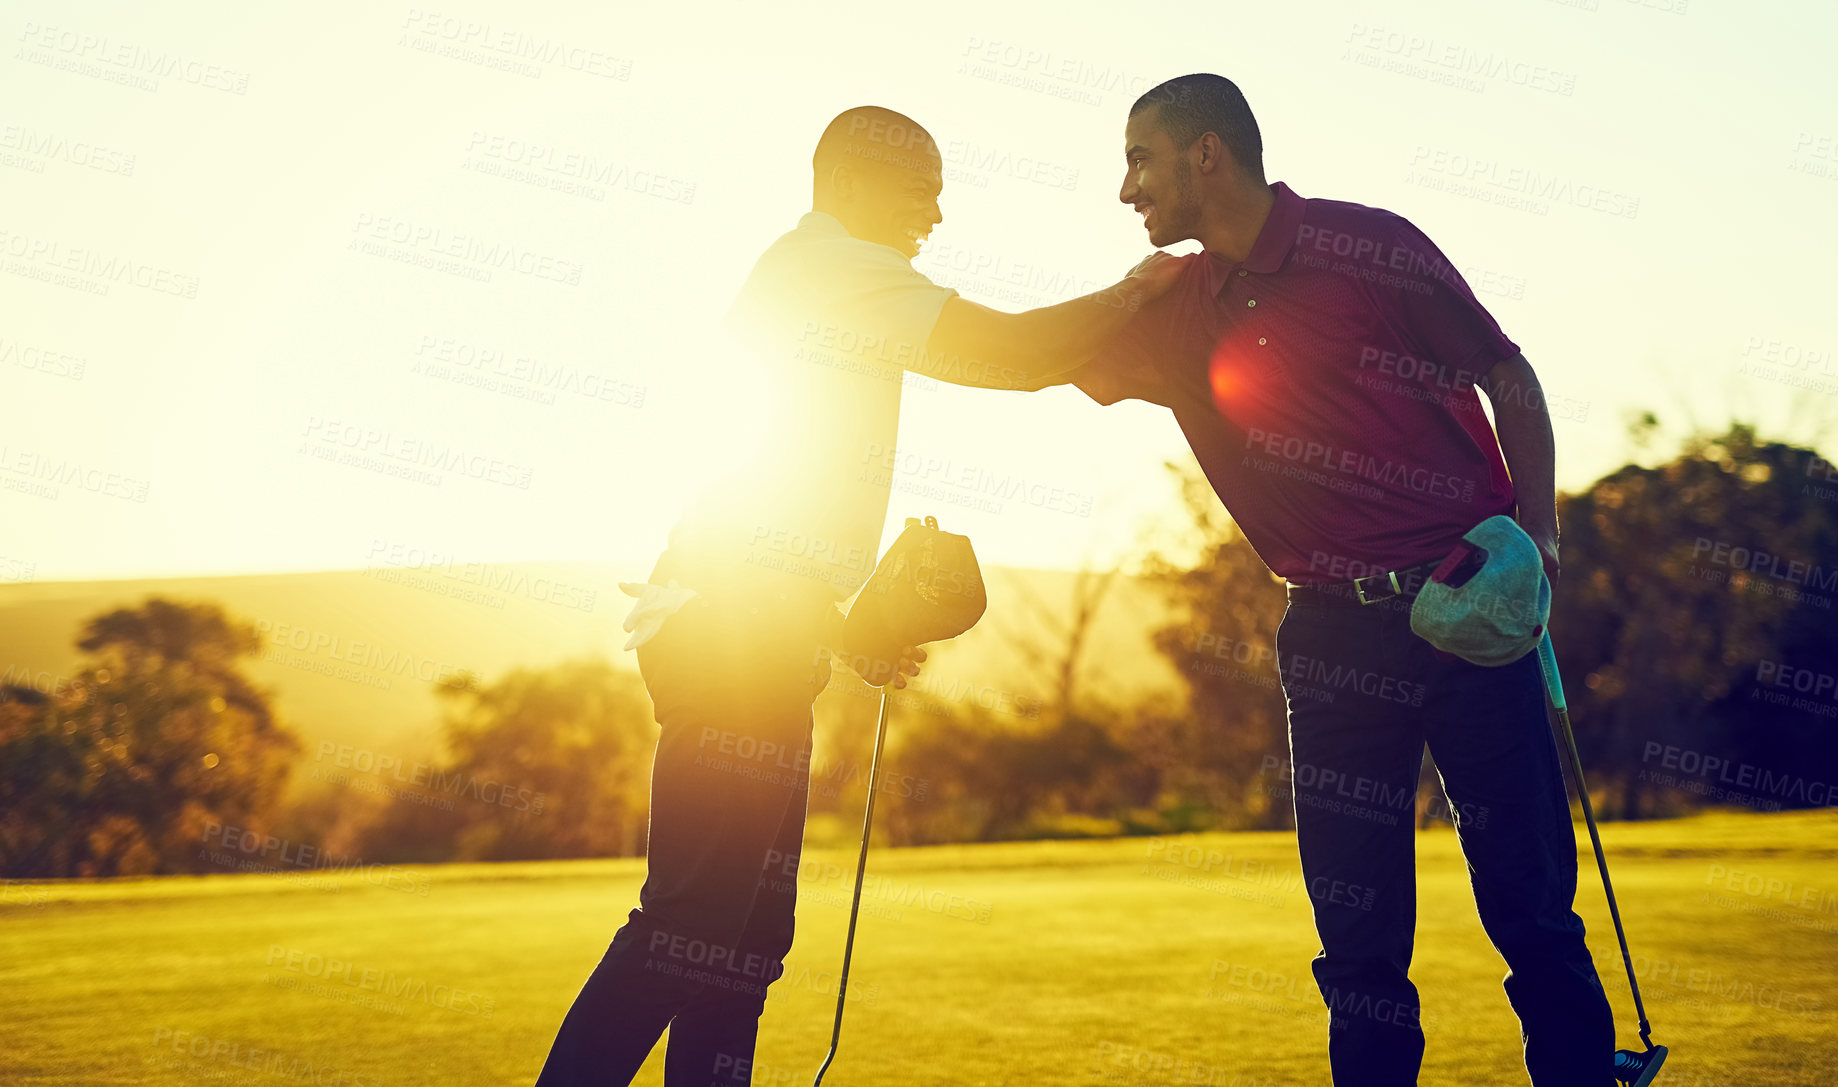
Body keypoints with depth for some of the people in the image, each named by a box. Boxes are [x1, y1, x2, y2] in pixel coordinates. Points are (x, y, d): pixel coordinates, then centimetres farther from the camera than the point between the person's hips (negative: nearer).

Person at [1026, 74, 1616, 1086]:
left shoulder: (1369, 246, -4)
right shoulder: (1178, 312, 10)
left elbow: (1507, 375, 1)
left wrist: (1536, 529, -8)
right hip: (1330, 632, 5)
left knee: (1528, 899, -2)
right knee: (1356, 926, 6)